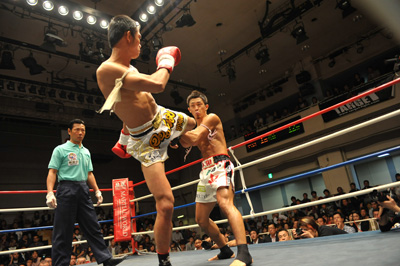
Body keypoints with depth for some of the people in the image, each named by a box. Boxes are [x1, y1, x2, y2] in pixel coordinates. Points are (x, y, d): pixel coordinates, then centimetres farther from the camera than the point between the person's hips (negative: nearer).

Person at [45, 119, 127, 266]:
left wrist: (97, 190, 13)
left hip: (83, 190, 5)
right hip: (66, 189, -5)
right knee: (63, 231, -1)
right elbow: (52, 172, -4)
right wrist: (50, 193, -15)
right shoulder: (60, 149, 3)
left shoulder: (86, 152, 19)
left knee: (93, 226, 3)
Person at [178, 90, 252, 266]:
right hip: (206, 170, 9)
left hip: (220, 165, -8)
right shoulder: (195, 128, 25)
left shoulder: (212, 118, 2)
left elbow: (195, 138, -13)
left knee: (225, 203, -34)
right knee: (201, 219, 9)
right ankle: (225, 250, 23)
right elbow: (187, 143, 3)